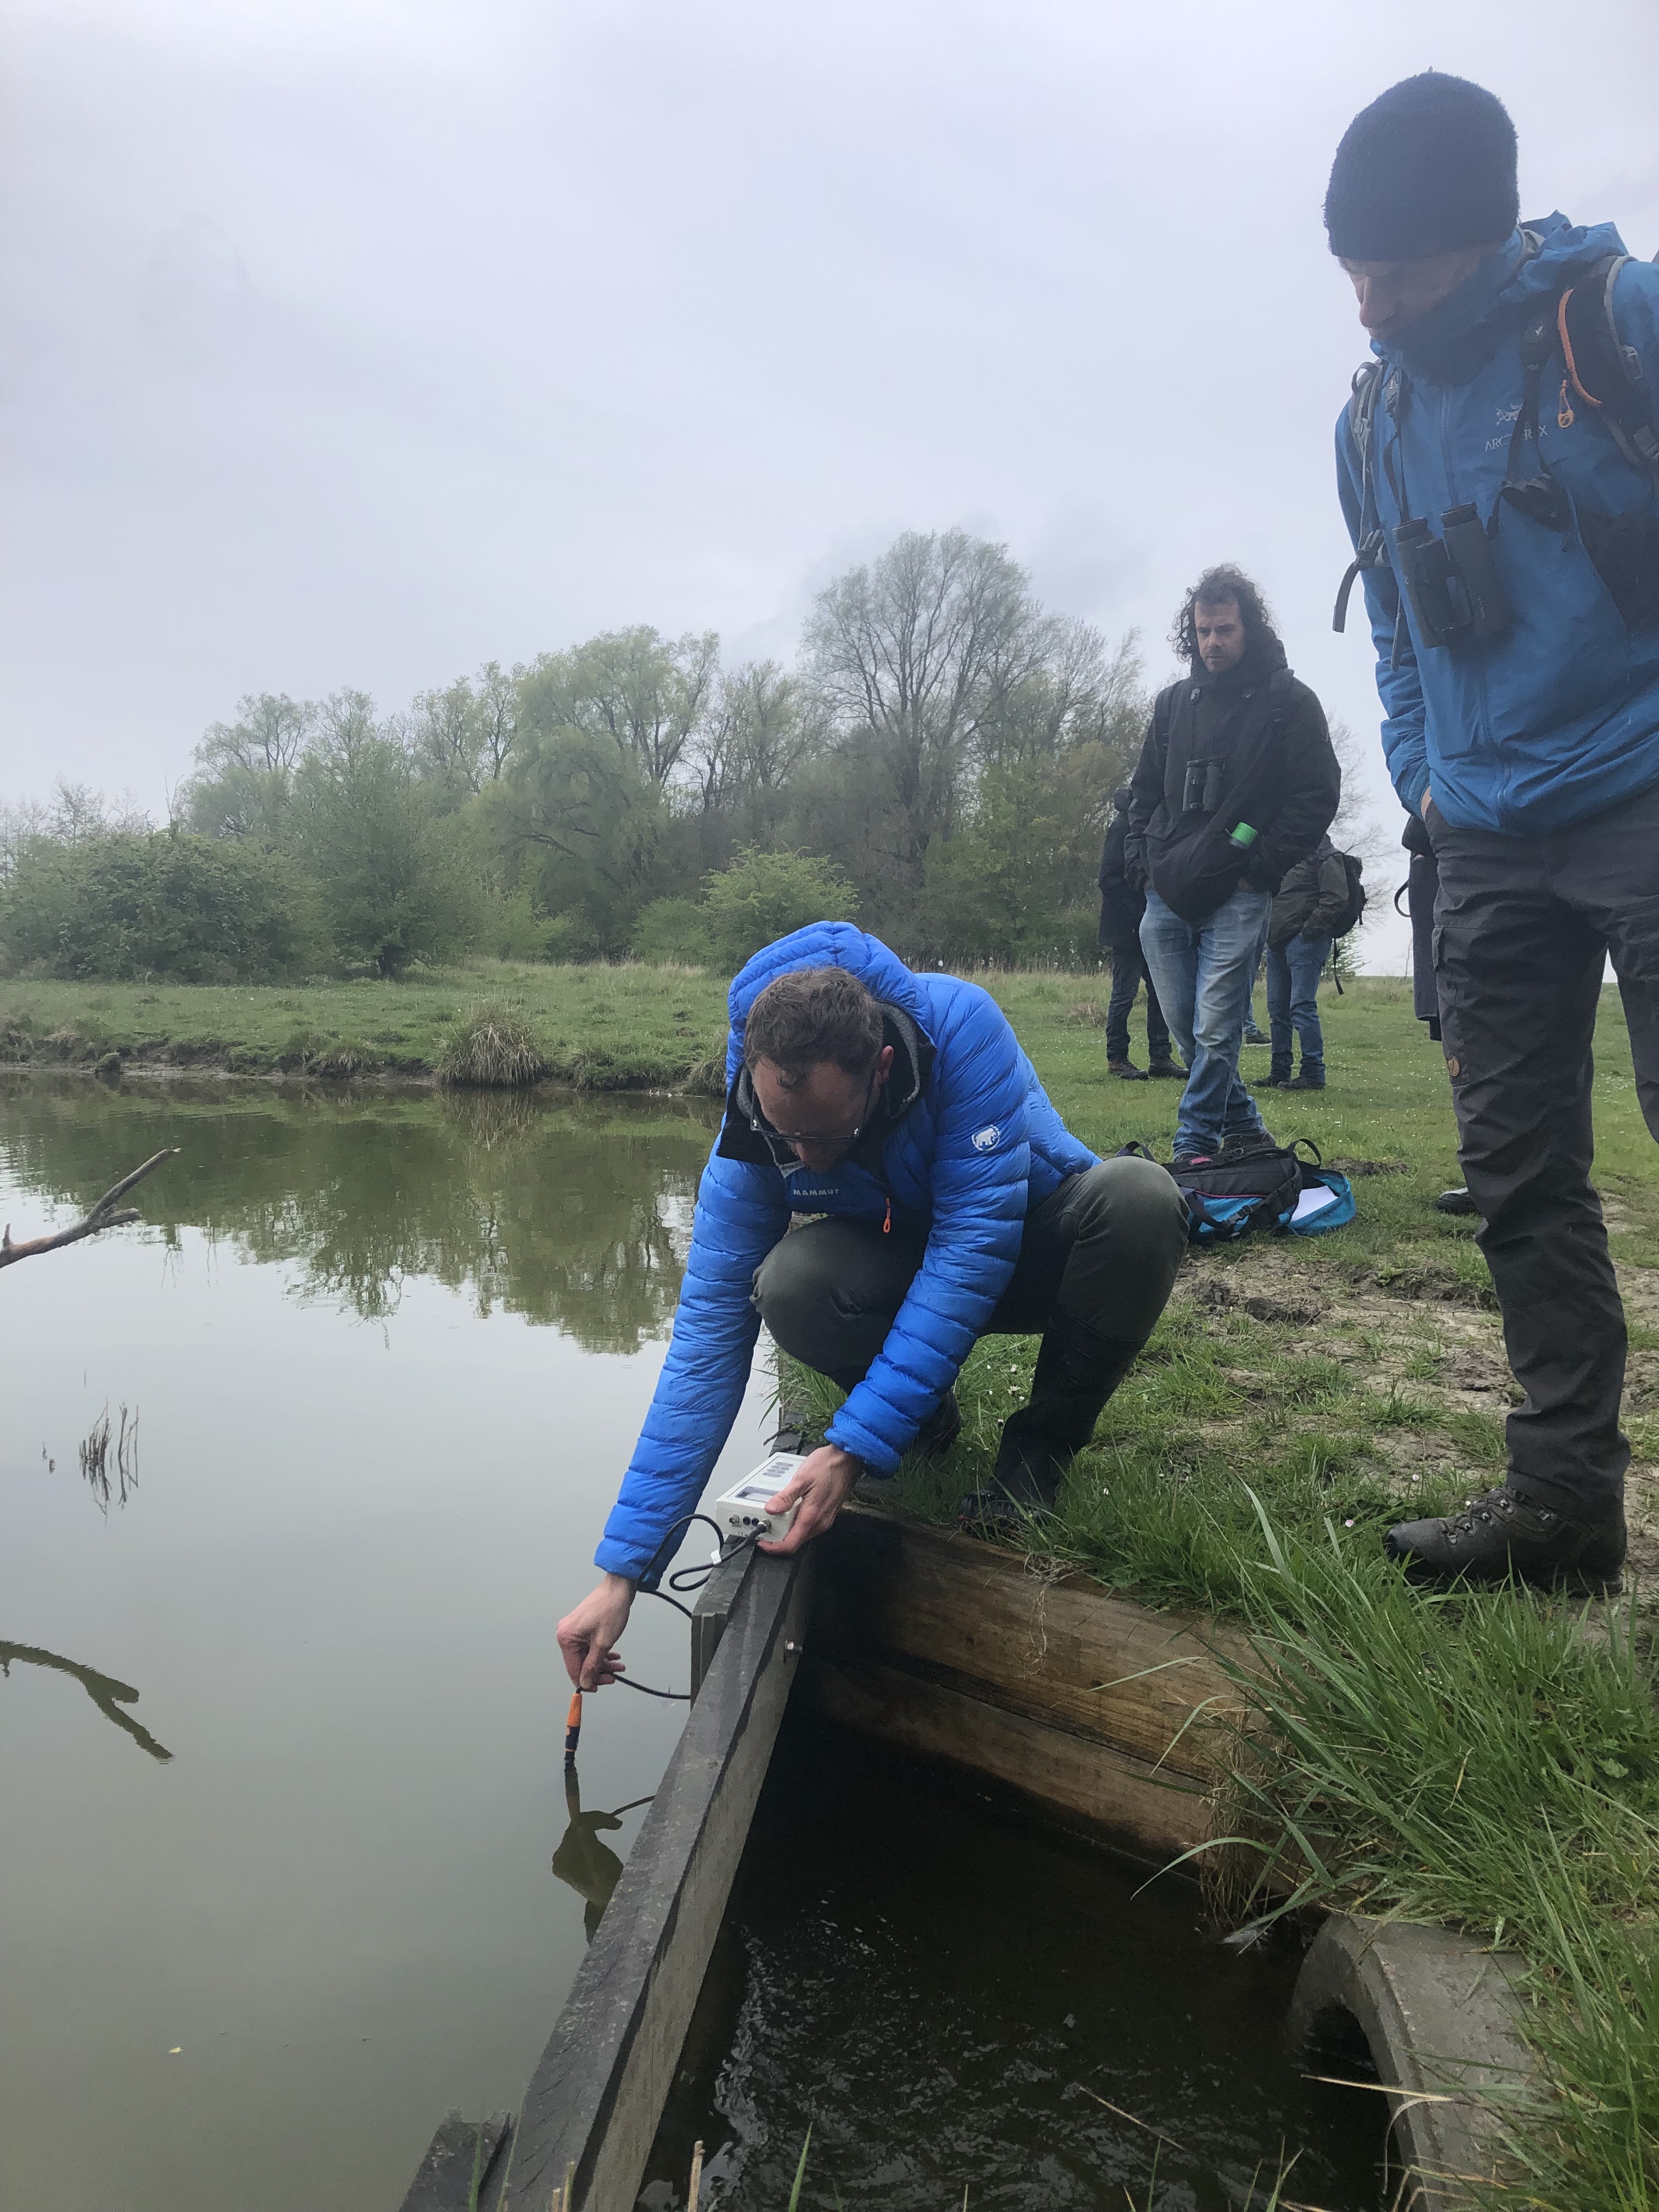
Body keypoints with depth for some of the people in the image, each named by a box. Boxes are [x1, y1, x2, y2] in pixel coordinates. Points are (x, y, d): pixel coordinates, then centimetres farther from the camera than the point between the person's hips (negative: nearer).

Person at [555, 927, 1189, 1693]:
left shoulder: (959, 1025, -33)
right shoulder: (752, 1135, -23)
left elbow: (976, 1239, -35)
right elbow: (706, 1343, -22)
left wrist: (852, 1445, -40)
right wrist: (623, 1572, -25)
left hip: (1033, 1246, -1)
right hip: (901, 1270, 2)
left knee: (1138, 1196, -36)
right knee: (792, 1284, -32)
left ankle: (1038, 1450, -12)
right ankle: (929, 1417, 1)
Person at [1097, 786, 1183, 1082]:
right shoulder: (1123, 824, -11)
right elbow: (1110, 880, -16)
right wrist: (1138, 917, -19)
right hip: (1128, 928, -8)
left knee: (1161, 991, 8)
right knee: (1124, 993, -2)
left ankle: (1160, 1057, 14)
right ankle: (1116, 1059, 6)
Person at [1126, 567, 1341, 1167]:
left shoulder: (1290, 701, 1)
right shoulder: (1174, 701, 15)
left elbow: (1317, 796, -3)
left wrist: (1259, 869, -9)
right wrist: (1144, 865, 8)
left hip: (1236, 897, -5)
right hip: (1165, 894, 5)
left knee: (1214, 1032, -9)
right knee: (1185, 1026, 9)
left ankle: (1193, 1149, -1)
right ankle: (1244, 1129, 24)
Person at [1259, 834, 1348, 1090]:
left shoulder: (1327, 858, -5)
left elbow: (1336, 899, -14)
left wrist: (1311, 927, -17)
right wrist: (1271, 930, 16)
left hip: (1305, 941, -9)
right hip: (1279, 941, 9)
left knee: (1301, 1006, -13)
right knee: (1278, 1008, 9)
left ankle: (1313, 1074, -9)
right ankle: (1279, 1073, 15)